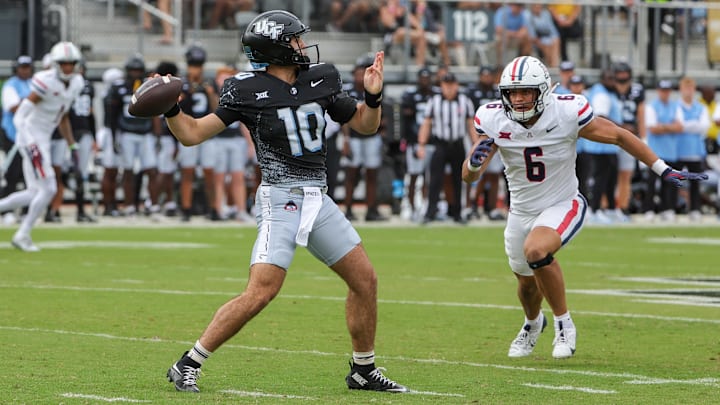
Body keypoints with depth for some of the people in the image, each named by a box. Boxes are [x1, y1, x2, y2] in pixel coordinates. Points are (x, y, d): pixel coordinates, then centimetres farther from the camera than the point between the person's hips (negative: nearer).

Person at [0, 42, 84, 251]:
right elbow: (19, 117, -22)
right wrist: (30, 143, -31)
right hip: (32, 137, -9)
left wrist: (72, 145, 19)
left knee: (35, 193, 10)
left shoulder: (76, 83, 5)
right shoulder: (46, 83, -21)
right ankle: (23, 234, 3)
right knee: (48, 189, -9)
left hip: (43, 139, 9)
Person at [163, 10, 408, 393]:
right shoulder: (248, 92, -7)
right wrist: (170, 109, -23)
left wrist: (373, 96, -1)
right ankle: (187, 365, -10)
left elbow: (365, 125, 18)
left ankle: (363, 371, 24)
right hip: (280, 200, -7)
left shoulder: (320, 81, 9)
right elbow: (193, 133, -5)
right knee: (260, 292, -18)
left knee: (365, 279, 9)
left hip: (317, 200, 7)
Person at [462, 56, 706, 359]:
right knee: (528, 282, 20)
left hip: (562, 206, -4)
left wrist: (664, 171, -7)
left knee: (535, 250, -33)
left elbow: (618, 136, -10)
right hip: (522, 211, 4)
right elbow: (469, 177, -14)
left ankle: (563, 323, -11)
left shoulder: (567, 112, -23)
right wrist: (475, 160, -39)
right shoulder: (493, 120, -16)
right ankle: (533, 323, 57)